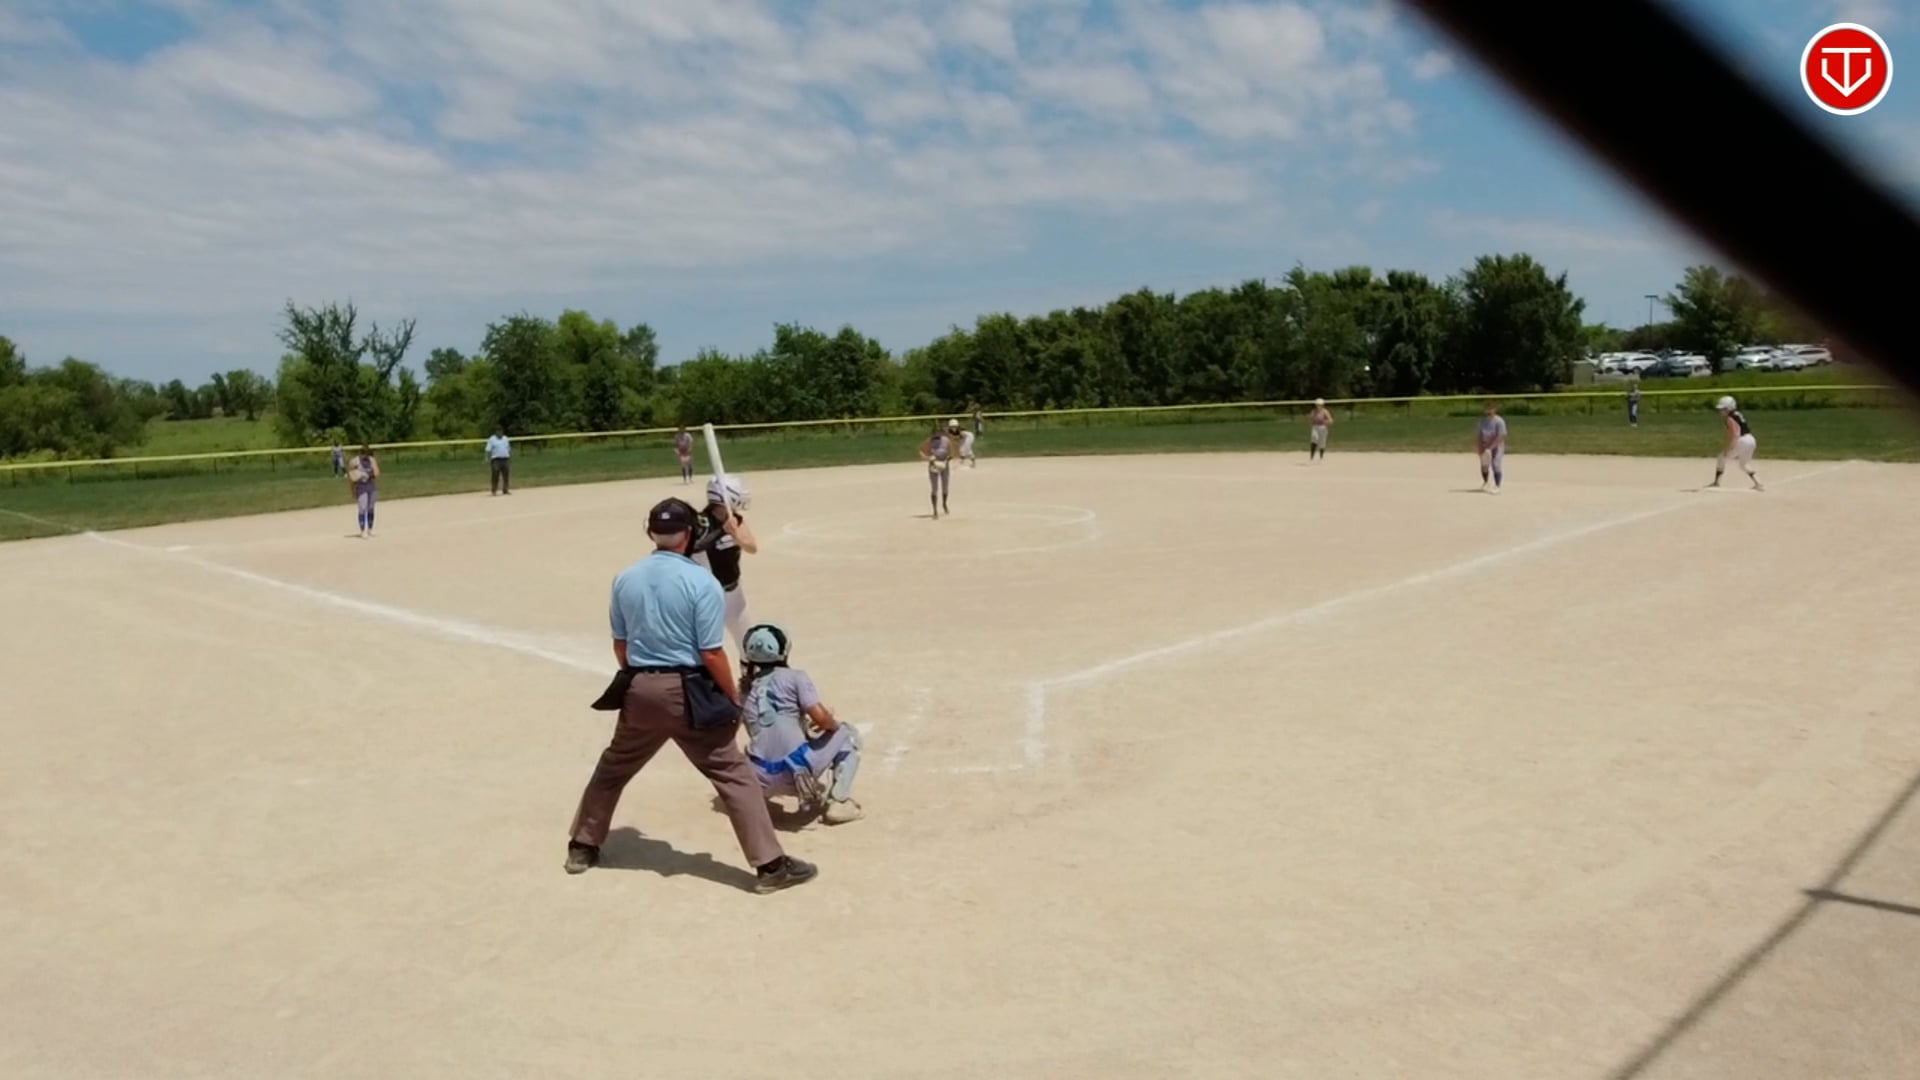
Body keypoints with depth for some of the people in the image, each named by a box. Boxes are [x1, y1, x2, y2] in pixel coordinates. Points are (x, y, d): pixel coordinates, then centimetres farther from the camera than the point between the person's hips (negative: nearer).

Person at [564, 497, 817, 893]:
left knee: (613, 768, 25)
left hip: (638, 690, 5)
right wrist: (733, 698, -1)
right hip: (687, 692, -5)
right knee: (734, 774, 1)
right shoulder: (701, 581, -13)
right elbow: (711, 654, -13)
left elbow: (620, 645, 10)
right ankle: (770, 865, 1)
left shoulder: (625, 579, 3)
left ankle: (582, 847, 37)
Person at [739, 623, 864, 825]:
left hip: (762, 777, 6)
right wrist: (834, 723, 14)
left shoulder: (746, 689, 14)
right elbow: (820, 717, -7)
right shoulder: (795, 677, 1)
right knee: (848, 735, 19)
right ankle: (838, 802, 5)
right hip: (796, 769, -6)